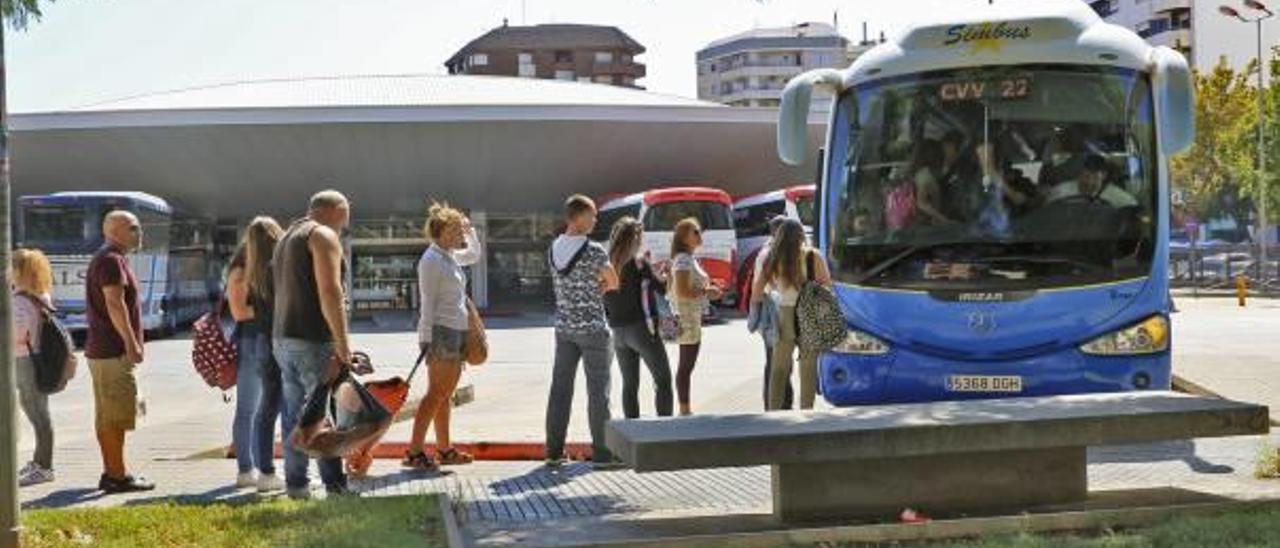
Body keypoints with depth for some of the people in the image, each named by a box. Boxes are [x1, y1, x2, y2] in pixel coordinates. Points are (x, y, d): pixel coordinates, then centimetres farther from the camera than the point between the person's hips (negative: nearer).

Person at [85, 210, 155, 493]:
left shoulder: (107, 259, 20)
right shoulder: (112, 260, -13)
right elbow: (115, 304, -22)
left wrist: (131, 342, 22)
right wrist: (131, 342, -23)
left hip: (102, 350, 11)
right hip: (113, 351, -11)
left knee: (107, 416, 12)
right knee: (115, 416, -8)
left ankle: (112, 472, 17)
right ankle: (117, 476, -7)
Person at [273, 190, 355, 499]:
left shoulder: (287, 238, 22)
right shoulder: (324, 236, -8)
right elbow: (330, 291, -18)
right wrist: (342, 343, -19)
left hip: (282, 338, 9)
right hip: (312, 340, -9)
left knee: (293, 414, 10)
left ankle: (296, 484, 11)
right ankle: (335, 485, -5)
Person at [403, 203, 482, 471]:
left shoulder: (450, 256, 15)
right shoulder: (432, 260, -11)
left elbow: (474, 256, 36)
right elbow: (427, 302, -15)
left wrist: (471, 231, 19)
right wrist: (427, 340, -18)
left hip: (457, 329, 9)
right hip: (441, 330, -9)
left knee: (446, 394, 12)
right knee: (436, 393, -9)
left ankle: (444, 448, 18)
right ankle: (414, 451, -9)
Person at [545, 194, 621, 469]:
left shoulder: (554, 248, 6)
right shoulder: (593, 251, -15)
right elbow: (614, 282, -6)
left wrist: (596, 286, 5)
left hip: (563, 326, 7)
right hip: (592, 328, -6)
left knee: (560, 388, 9)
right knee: (598, 390, -1)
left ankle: (554, 451, 12)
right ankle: (602, 452, 1)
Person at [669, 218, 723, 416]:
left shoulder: (689, 258, 16)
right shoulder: (683, 260, -15)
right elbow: (682, 292, -23)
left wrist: (708, 291, 10)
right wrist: (706, 291, -15)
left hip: (693, 318, 10)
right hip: (687, 319, -10)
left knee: (687, 365, 13)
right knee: (686, 365, -5)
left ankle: (686, 410, 18)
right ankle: (684, 411, -1)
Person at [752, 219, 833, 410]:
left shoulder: (773, 259, -2)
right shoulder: (813, 257, -8)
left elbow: (756, 294, 0)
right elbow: (826, 285, -6)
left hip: (784, 316, 2)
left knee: (779, 368, 13)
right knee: (808, 367, 7)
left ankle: (773, 411, 14)